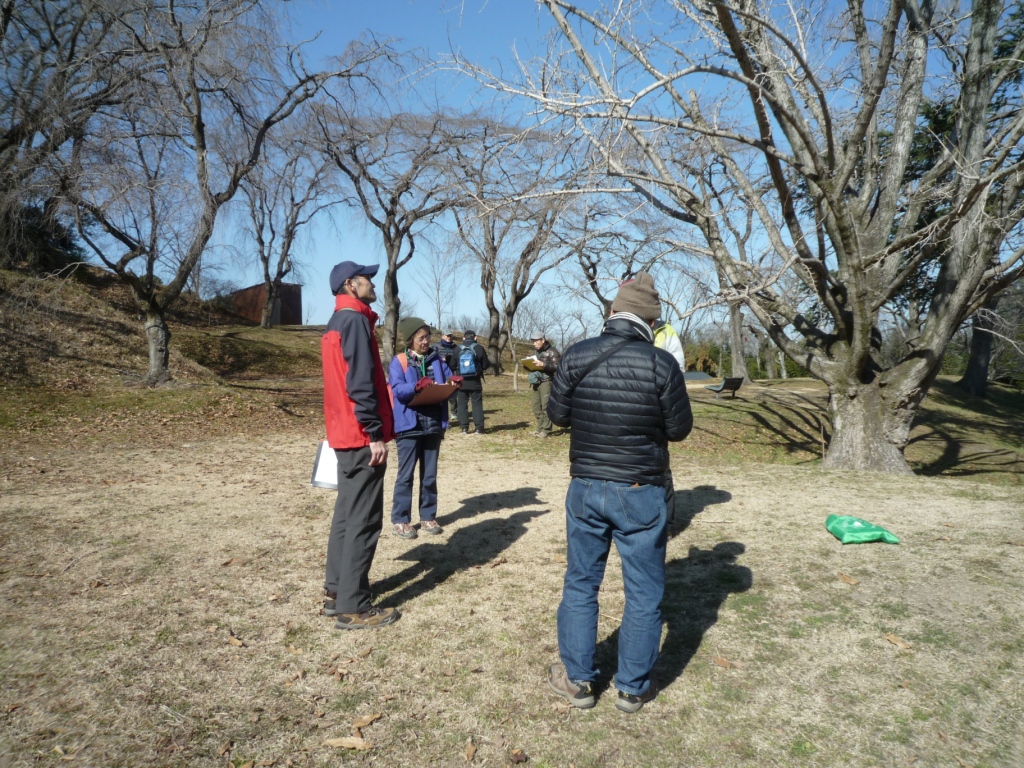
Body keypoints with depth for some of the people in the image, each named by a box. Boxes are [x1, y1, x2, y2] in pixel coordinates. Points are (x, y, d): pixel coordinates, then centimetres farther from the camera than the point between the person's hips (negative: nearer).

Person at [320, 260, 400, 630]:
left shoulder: (337, 322, 18)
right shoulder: (355, 321, -13)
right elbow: (360, 383, -21)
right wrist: (376, 434, -20)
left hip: (346, 434, 11)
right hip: (362, 436, -11)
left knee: (347, 513, 16)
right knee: (363, 520, -5)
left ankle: (336, 591, 25)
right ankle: (352, 606, 1)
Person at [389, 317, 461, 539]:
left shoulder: (437, 360, 10)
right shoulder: (398, 362, -3)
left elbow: (448, 382, 6)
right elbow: (398, 390, -16)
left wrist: (454, 383, -18)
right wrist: (418, 386, -33)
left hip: (434, 425, 4)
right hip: (409, 426, -4)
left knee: (430, 474, 11)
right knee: (406, 474, 0)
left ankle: (428, 516, 21)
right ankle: (400, 520, 8)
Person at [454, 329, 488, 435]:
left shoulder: (457, 349, -3)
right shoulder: (479, 348, -6)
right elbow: (485, 365, -1)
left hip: (461, 381, 1)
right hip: (475, 382, -1)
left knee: (462, 404, 8)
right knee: (477, 404, 6)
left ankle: (464, 428, 5)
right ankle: (479, 428, 2)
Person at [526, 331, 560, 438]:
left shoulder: (552, 351, -2)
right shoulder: (536, 352, 21)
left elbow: (556, 367, -11)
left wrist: (543, 364, -21)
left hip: (546, 382, -7)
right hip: (535, 382, 7)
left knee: (545, 406, -9)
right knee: (536, 406, 6)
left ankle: (546, 430, -6)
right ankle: (540, 428, 14)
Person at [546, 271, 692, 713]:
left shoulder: (575, 357, -7)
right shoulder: (661, 363, -15)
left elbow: (557, 414, 4)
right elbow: (680, 428, -5)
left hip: (585, 488, 3)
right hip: (641, 493, -2)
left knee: (579, 585, 17)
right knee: (643, 594, 13)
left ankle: (577, 680, 27)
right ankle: (633, 688, 25)